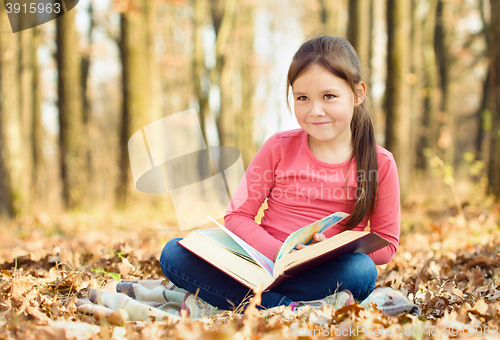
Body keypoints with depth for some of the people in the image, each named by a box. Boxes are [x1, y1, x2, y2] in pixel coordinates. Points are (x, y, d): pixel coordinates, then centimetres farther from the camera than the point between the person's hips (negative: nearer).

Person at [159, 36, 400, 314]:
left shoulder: (380, 163, 1)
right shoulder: (279, 148, 3)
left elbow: (387, 244, 4)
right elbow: (238, 215, 2)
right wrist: (280, 253, -16)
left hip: (325, 275, -1)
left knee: (362, 271, -36)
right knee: (174, 253, -19)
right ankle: (288, 307, -31)